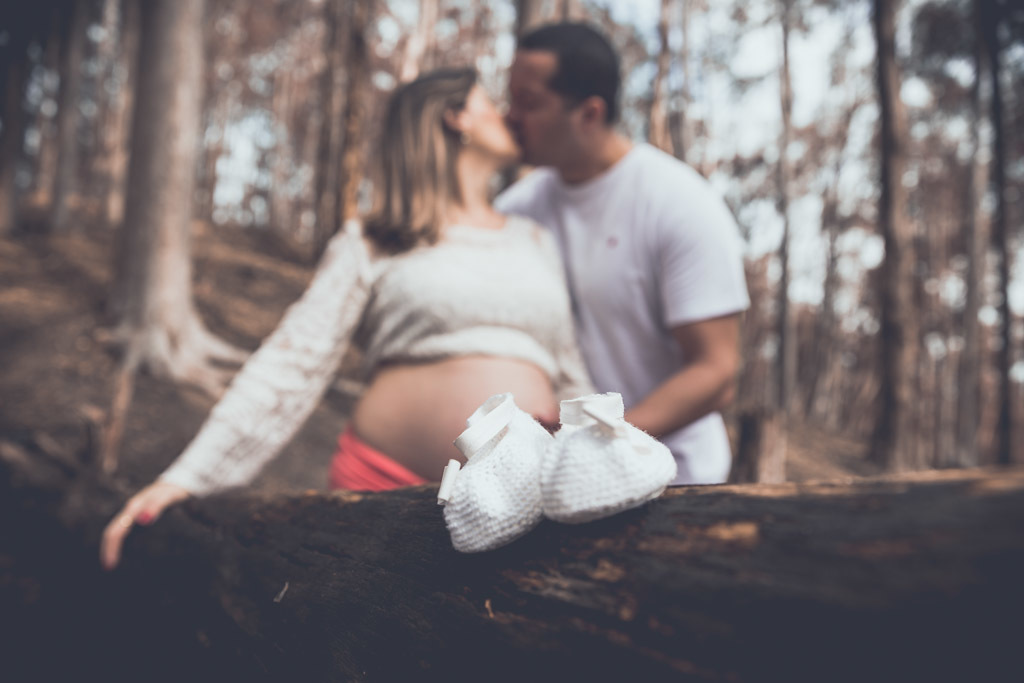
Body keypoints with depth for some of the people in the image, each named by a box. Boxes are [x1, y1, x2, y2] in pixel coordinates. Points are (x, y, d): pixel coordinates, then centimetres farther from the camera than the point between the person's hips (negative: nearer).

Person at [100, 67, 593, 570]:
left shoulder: (536, 242, 16)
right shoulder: (372, 246, 4)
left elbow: (570, 381, 16)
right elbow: (291, 366, -3)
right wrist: (187, 478, -11)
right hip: (383, 480, -3)